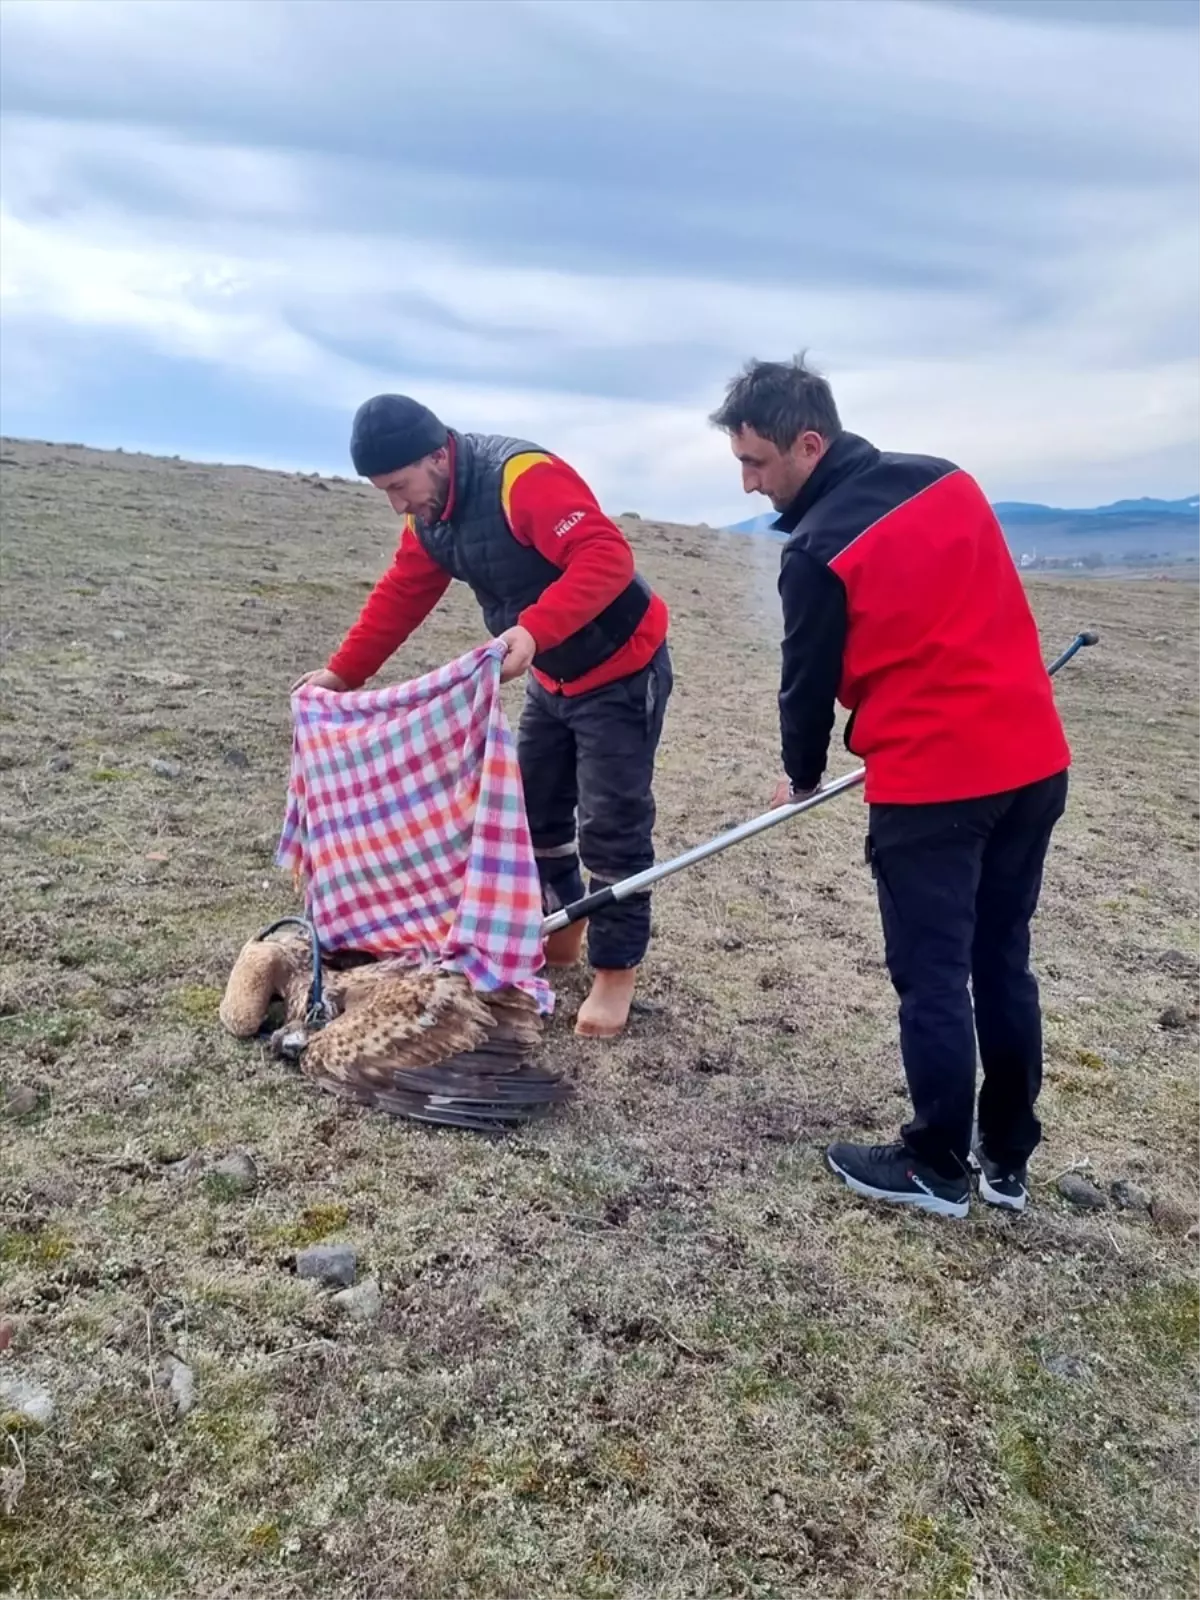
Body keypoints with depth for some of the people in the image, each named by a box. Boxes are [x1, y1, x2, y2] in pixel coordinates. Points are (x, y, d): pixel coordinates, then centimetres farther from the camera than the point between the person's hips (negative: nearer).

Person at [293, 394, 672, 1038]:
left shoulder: (523, 477, -29)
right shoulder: (430, 511, 0)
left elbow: (607, 555, -39)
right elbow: (400, 596, 8)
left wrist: (533, 630, -50)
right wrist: (341, 672, 3)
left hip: (623, 671, -9)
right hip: (553, 679, 9)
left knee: (610, 828, -6)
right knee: (534, 811, 15)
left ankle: (616, 972, 7)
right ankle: (561, 934, 31)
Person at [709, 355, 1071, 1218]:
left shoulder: (819, 549, -13)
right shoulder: (950, 480, 8)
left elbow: (810, 680, -2)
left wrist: (802, 777, 17)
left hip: (931, 784, -7)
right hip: (1033, 762, 8)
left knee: (931, 979, 6)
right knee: (1003, 964, 16)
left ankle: (939, 1168, 19)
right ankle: (1008, 1159, 27)